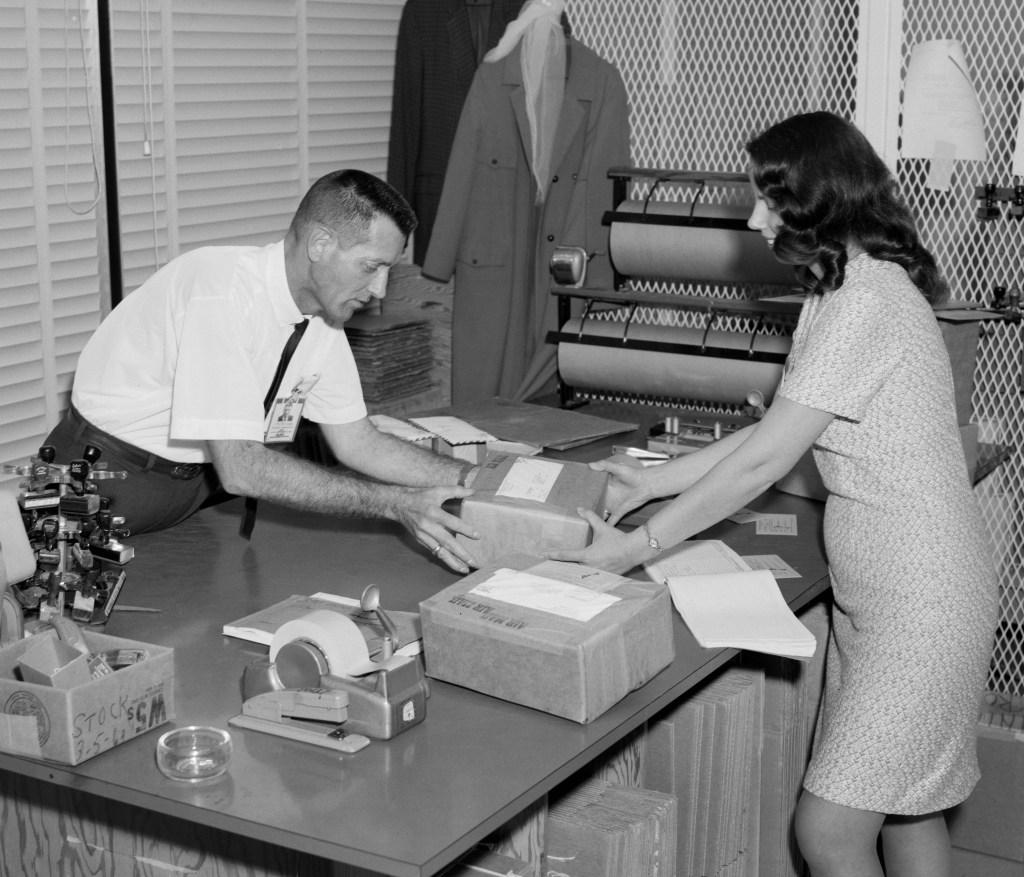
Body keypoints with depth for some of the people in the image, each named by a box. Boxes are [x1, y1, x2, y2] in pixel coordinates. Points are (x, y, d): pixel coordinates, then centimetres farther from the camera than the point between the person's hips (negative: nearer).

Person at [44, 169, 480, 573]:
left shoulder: (321, 314, -4)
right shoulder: (223, 296, -30)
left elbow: (357, 442, 3)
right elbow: (240, 468, -34)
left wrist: (474, 479, -7)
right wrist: (394, 503, -34)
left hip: (202, 478, 6)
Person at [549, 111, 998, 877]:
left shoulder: (864, 301, -21)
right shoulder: (852, 289, 11)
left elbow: (763, 462, -22)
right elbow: (771, 436, 13)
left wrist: (637, 547, -16)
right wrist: (650, 484, 9)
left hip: (920, 607, -10)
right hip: (874, 600, 10)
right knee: (904, 809, 18)